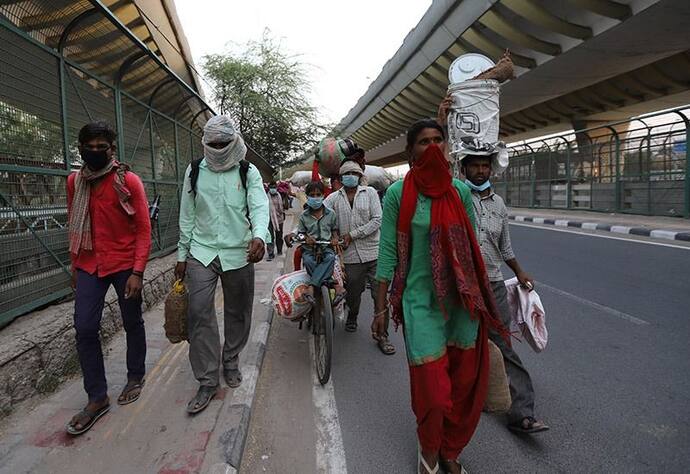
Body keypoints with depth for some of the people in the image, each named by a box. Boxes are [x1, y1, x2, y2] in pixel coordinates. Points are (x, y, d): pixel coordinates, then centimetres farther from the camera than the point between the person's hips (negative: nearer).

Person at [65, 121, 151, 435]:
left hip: (124, 265, -4)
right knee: (84, 328, -1)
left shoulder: (129, 181, -8)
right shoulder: (74, 182, 6)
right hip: (89, 266, 4)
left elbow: (143, 229, -10)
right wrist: (75, 264, 14)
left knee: (132, 324, 9)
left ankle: (135, 377, 31)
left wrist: (137, 271, -16)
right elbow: (74, 225, 14)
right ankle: (97, 397, 11)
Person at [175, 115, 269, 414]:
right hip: (202, 252, 1)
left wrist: (258, 236, -36)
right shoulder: (194, 172, 6)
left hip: (239, 254, 0)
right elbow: (187, 217, 9)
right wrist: (182, 255, 8)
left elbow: (259, 207, -15)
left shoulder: (248, 172, 0)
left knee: (237, 313, 11)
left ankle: (231, 362, 35)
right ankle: (207, 382, 4)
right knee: (199, 313, -7)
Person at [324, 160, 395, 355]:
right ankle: (352, 317, 46)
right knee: (353, 293, 14)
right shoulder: (334, 198, 7)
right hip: (351, 256, 1)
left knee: (380, 295, -1)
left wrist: (352, 234, -10)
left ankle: (381, 335, 12)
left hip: (374, 253, -1)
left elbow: (377, 220, -6)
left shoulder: (370, 192, 2)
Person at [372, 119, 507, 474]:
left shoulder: (460, 191, 4)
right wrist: (380, 308, -3)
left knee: (464, 382, 11)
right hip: (420, 300, -3)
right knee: (431, 387, 1)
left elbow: (472, 248, 10)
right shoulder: (398, 193, -5)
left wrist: (480, 300, 13)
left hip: (461, 299, 4)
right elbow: (387, 253, -4)